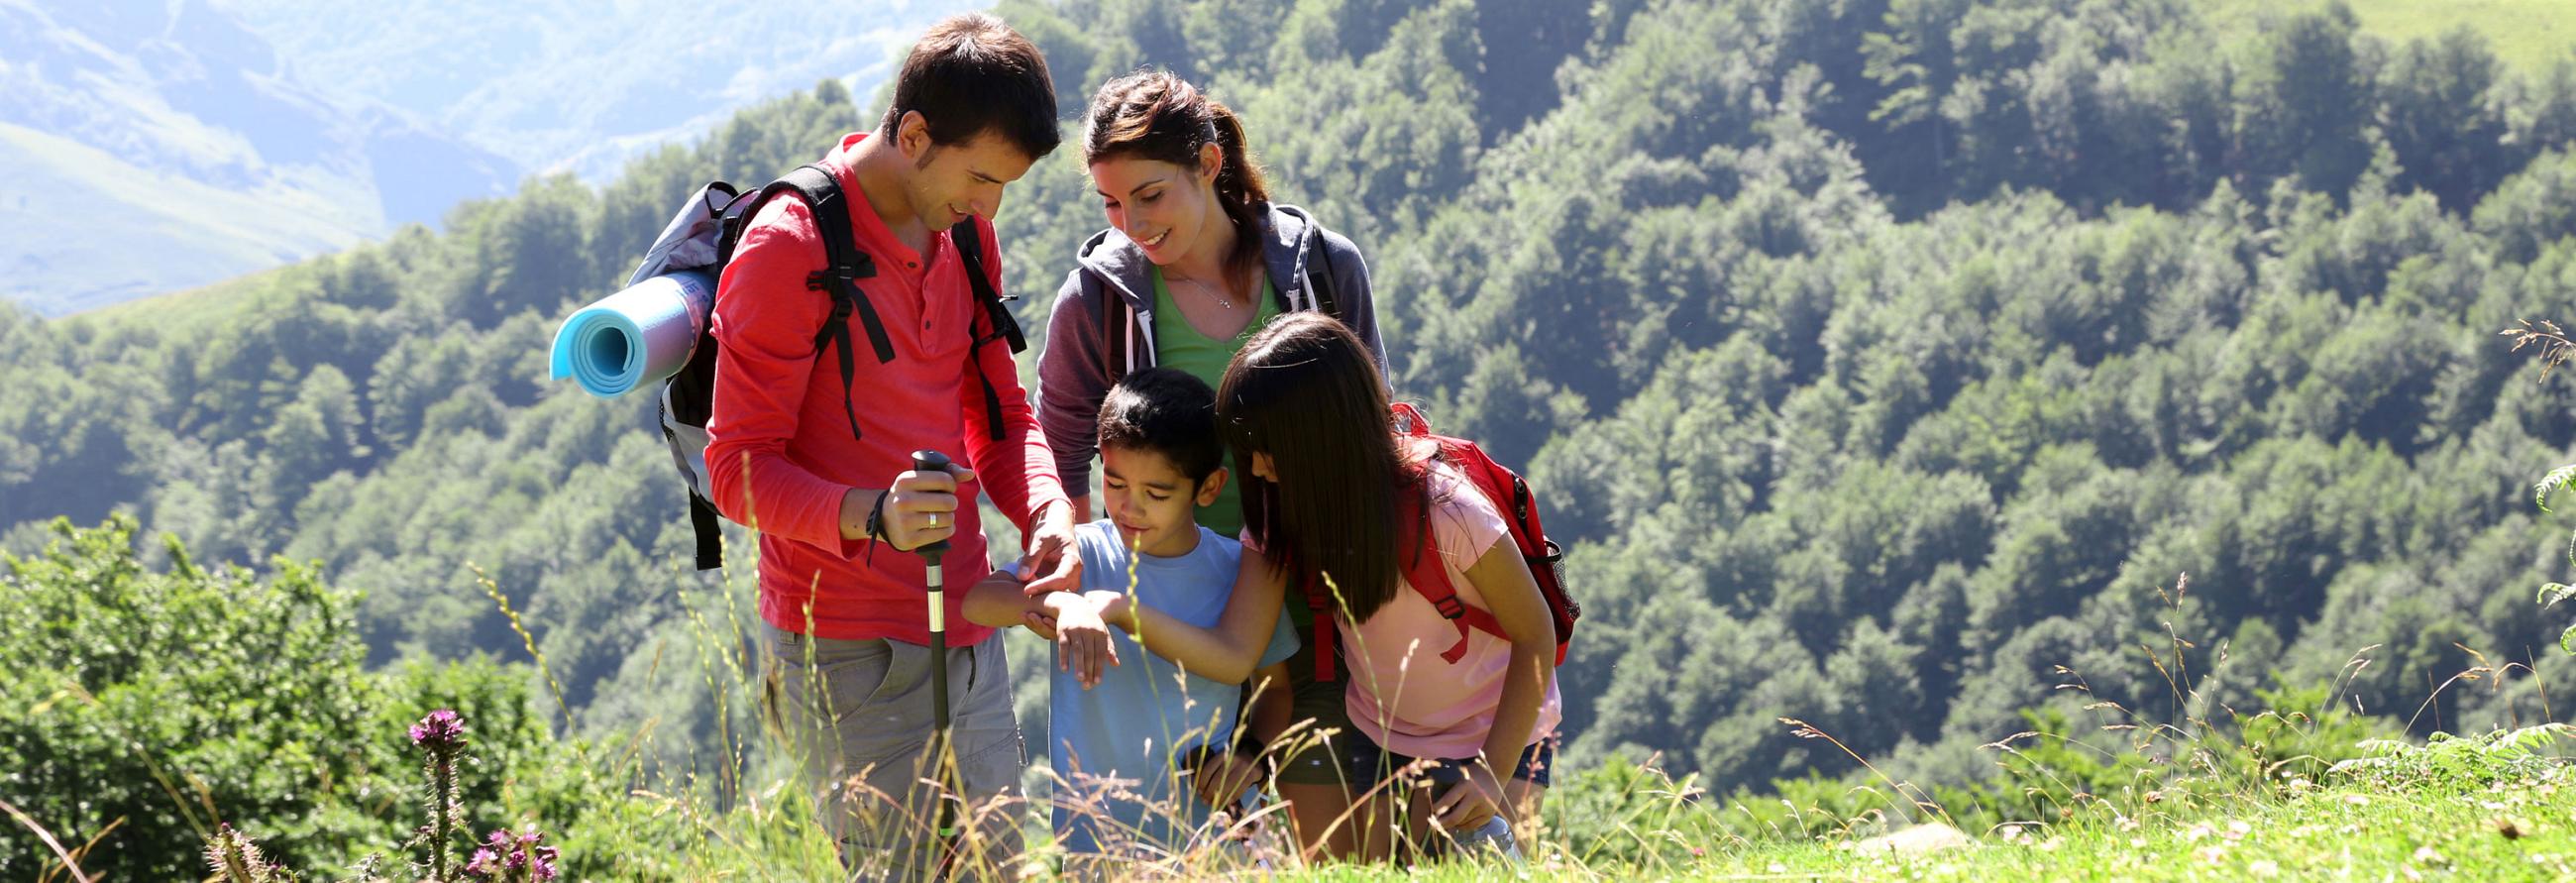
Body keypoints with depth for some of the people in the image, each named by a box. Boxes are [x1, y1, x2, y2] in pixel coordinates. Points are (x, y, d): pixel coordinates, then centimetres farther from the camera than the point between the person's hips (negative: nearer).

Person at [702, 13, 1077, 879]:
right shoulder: (789, 248, -13)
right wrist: (870, 516, -31)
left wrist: (1047, 509, -4)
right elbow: (740, 470, -13)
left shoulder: (965, 235, 11)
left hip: (967, 636, 7)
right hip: (849, 657, -7)